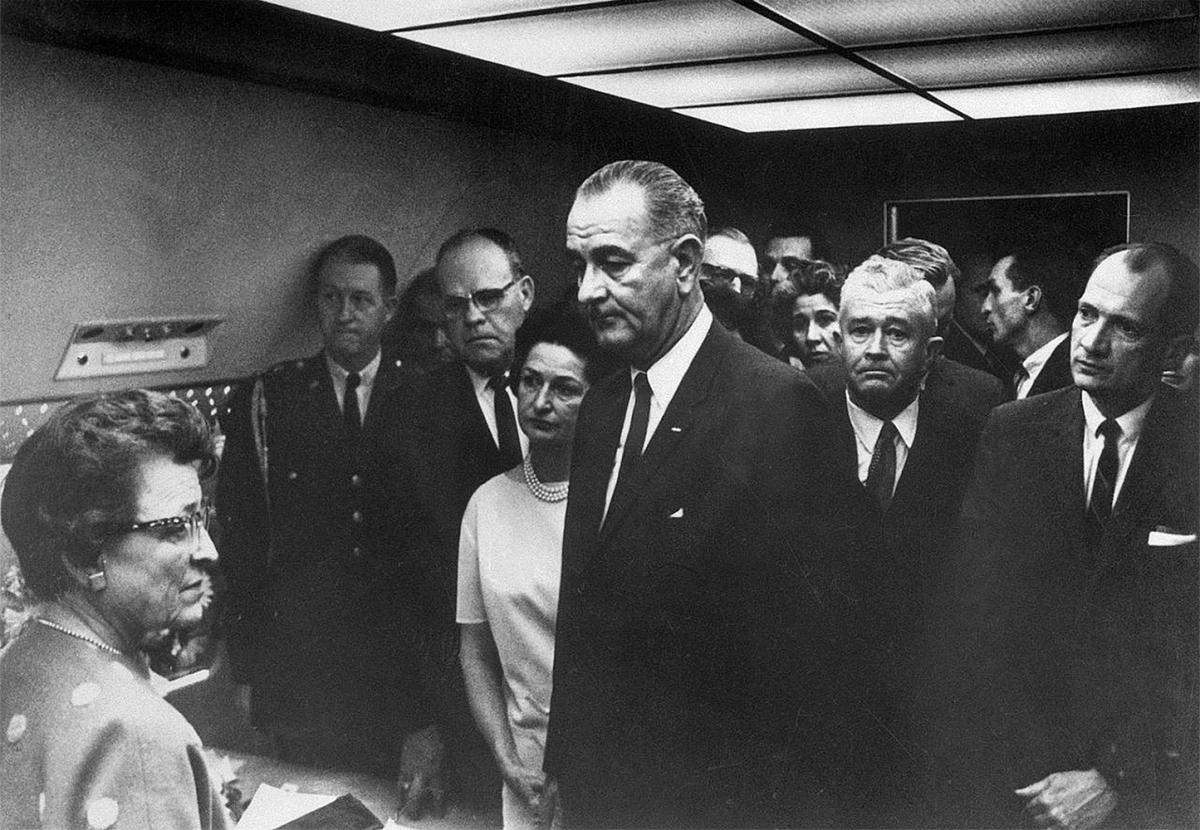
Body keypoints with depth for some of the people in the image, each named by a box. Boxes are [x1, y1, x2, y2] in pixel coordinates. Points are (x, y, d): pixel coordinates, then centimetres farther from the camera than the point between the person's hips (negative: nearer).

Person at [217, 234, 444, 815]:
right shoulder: (264, 402, 0)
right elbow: (240, 540, 1)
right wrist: (246, 670, 0)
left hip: (405, 666, 0)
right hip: (300, 673, 0)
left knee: (411, 804, 9)